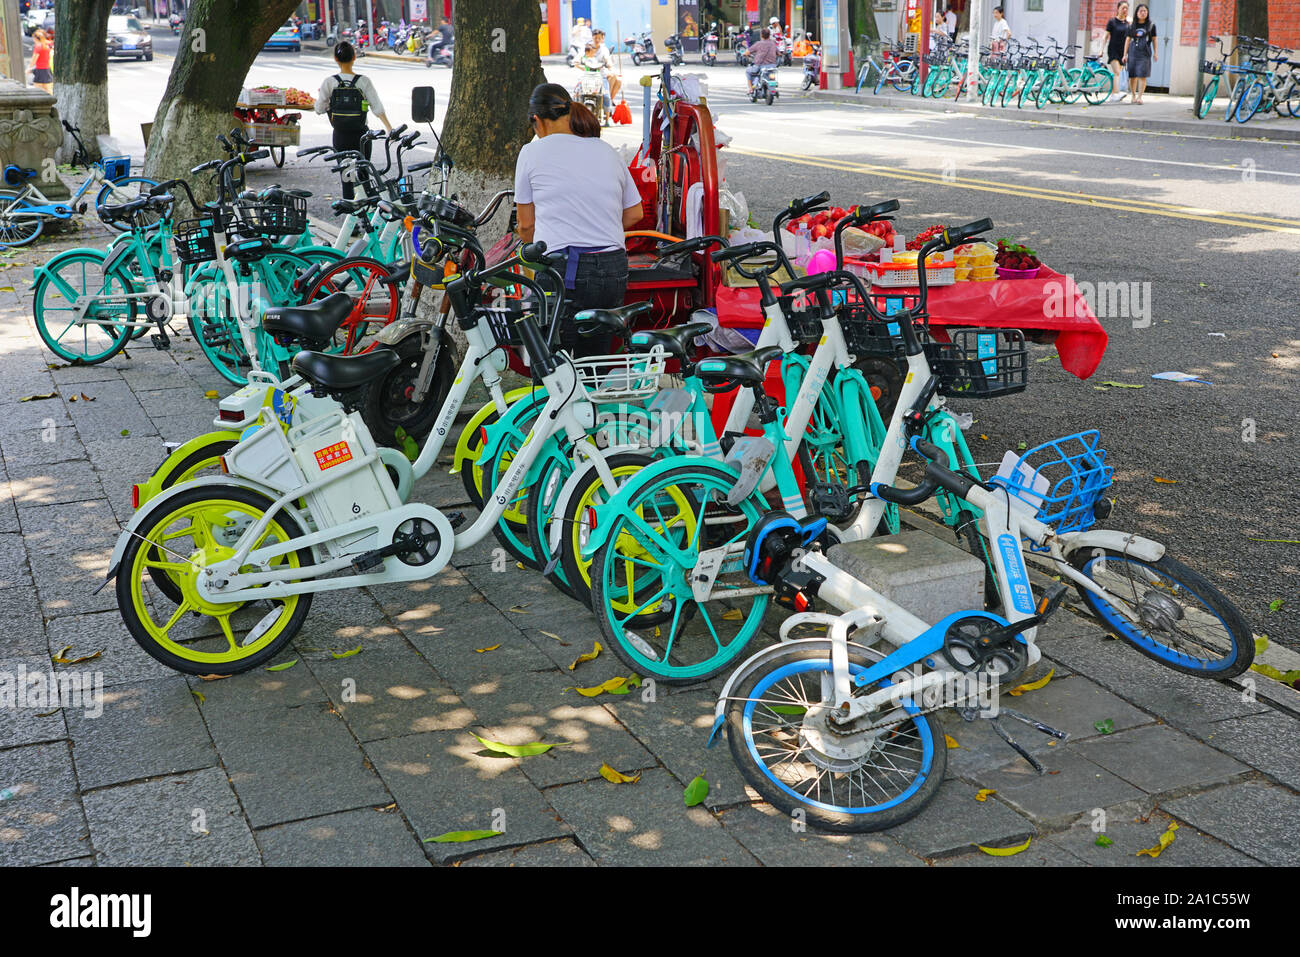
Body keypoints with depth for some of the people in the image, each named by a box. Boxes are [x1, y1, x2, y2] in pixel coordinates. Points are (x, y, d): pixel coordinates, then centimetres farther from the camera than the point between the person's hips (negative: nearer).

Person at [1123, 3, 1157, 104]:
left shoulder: (1151, 25, 5)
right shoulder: (1131, 26, 8)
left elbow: (1154, 39, 10)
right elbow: (1128, 40, 11)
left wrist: (1155, 52, 9)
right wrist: (1125, 54, 7)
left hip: (1145, 54, -2)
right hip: (1133, 53, 2)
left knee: (1142, 76, -9)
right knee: (1132, 76, 3)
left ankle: (1139, 97, -8)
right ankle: (1133, 95, 18)